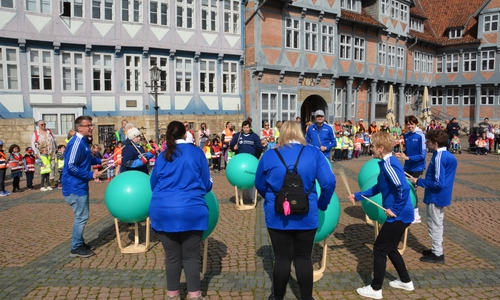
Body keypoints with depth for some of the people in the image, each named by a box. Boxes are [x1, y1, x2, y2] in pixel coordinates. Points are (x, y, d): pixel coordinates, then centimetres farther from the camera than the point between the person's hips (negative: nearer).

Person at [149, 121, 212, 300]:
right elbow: (207, 185, 6)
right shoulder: (196, 153, 1)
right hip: (191, 211, -2)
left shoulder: (162, 156, 7)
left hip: (163, 211, 2)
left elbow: (153, 184, 19)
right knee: (191, 257, 7)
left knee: (172, 257, 12)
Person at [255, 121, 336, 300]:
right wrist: (322, 204, 8)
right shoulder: (314, 153, -4)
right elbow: (329, 182, -9)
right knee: (304, 258, 15)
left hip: (278, 217, 0)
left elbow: (260, 185, 8)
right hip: (306, 217, 0)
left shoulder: (269, 156, -2)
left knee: (282, 259, 12)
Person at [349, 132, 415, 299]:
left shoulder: (388, 164, -21)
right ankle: (406, 281, 36)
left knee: (379, 249, 2)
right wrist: (358, 196, 19)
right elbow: (378, 188, 20)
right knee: (390, 249, 22)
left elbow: (403, 188, -31)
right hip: (402, 215, 10)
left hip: (398, 216, -10)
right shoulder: (388, 162, 11)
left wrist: (395, 209, -20)